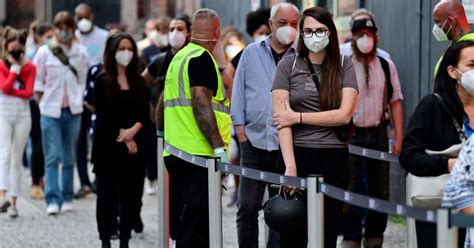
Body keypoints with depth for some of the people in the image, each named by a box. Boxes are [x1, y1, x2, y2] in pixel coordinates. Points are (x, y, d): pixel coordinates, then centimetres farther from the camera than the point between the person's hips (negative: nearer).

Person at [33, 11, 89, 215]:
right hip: (50, 111, -2)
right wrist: (43, 105, 0)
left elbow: (83, 80, 10)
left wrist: (79, 100, 5)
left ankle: (67, 198, 16)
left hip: (73, 111, 2)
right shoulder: (44, 52, 0)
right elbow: (38, 82, 3)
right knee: (52, 156, -8)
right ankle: (53, 200, -10)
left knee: (69, 157, 8)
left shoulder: (81, 52, 4)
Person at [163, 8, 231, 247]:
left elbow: (164, 103, 26)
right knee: (196, 221, -9)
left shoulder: (178, 58, 18)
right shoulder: (202, 59, -11)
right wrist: (219, 147, -22)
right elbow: (201, 104, -21)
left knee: (190, 219, 16)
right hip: (199, 155, -9)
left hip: (176, 153, 9)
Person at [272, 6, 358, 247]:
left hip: (333, 158, 1)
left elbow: (344, 115, -6)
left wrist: (298, 117, -9)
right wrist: (290, 165, -16)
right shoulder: (288, 65, 3)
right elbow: (281, 119, -6)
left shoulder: (344, 66, 5)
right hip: (297, 155, -1)